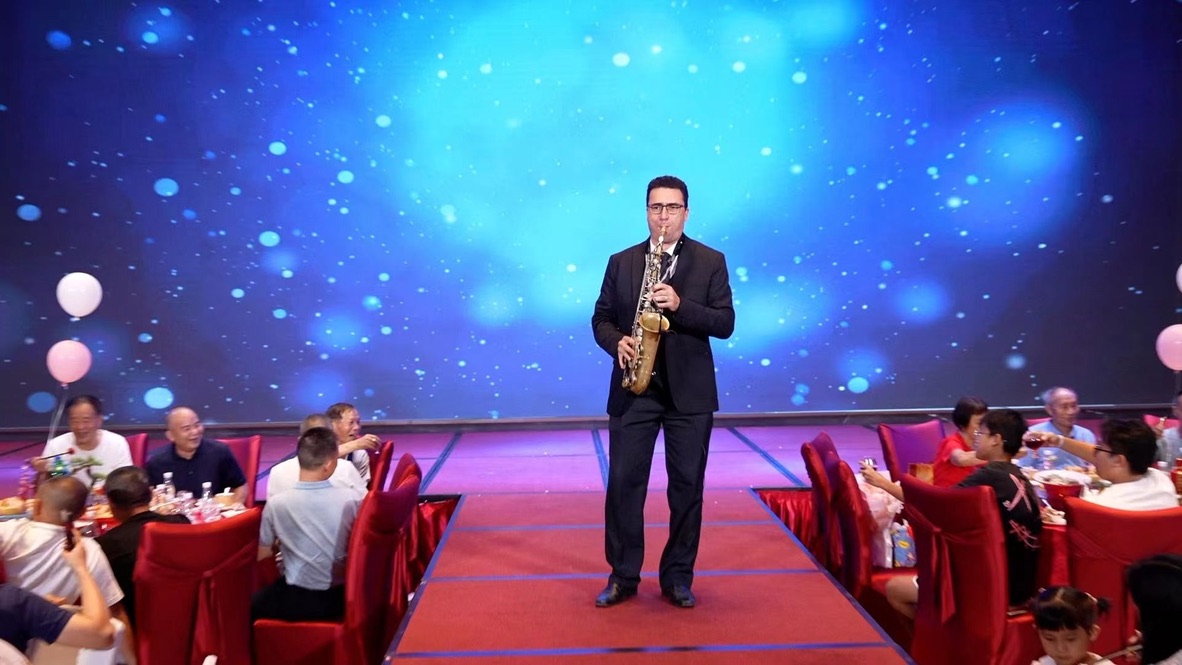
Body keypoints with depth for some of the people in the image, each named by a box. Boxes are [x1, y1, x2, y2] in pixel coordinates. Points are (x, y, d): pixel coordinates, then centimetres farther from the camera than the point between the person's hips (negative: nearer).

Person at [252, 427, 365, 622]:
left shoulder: (277, 504, -15)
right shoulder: (354, 498, -14)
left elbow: (262, 554, 0)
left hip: (297, 601, -2)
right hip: (341, 597, 2)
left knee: (251, 605, 26)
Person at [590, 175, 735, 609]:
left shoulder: (711, 261, 3)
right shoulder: (621, 262, 8)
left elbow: (725, 323, -4)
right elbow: (601, 318, 9)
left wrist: (680, 306, -19)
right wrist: (617, 343, -12)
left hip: (690, 393, -1)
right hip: (633, 390, 1)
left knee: (687, 486, 5)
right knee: (623, 483, 2)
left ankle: (678, 577, 18)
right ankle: (623, 576, 15)